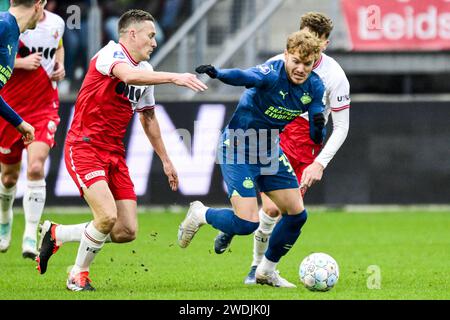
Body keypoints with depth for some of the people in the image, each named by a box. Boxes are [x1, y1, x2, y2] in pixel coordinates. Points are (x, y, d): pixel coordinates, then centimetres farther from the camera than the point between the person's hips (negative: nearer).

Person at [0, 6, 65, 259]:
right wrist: (21, 62, -23)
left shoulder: (56, 22, 5)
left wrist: (60, 65, 7)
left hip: (44, 108, 1)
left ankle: (30, 237, -15)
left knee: (36, 167, -19)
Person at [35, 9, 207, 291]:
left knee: (127, 232, -2)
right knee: (108, 216, -24)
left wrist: (165, 160, 27)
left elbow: (148, 117, 27)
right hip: (84, 148, -8)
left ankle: (56, 234, 19)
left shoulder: (146, 70, 14)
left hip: (114, 153, 8)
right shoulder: (110, 54, -12)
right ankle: (79, 276, 0)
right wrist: (174, 77, -43)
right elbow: (129, 75, -36)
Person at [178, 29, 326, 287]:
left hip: (270, 151, 7)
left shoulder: (315, 86, -6)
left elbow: (316, 138, -5)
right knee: (247, 223, -17)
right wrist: (218, 73, -69)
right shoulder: (273, 73, -25)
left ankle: (267, 271, 25)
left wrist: (318, 126, -29)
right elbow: (246, 77, -48)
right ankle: (200, 215, 15)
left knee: (297, 214, 3)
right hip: (238, 150, -7)